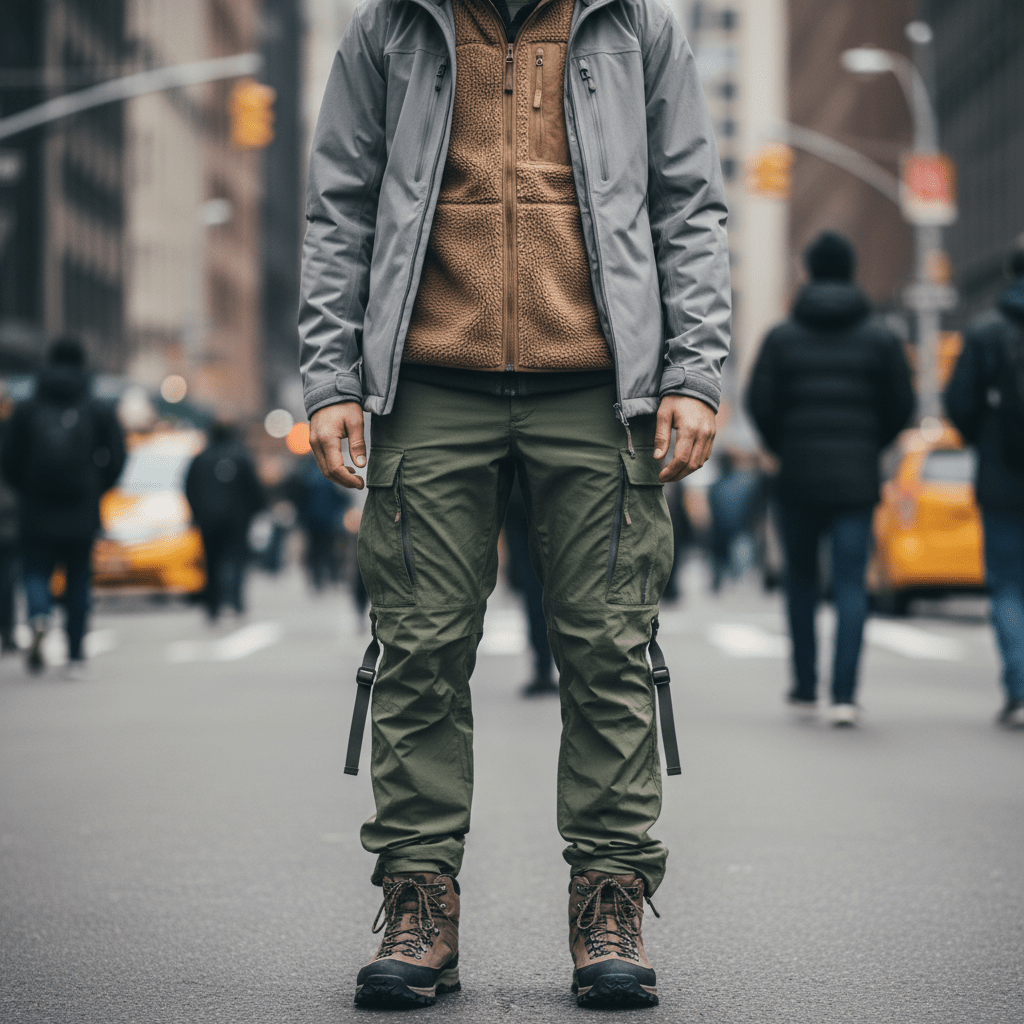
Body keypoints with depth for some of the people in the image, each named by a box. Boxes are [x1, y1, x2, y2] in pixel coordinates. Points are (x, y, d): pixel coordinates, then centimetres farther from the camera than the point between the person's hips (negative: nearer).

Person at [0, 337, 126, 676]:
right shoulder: (99, 411, 2)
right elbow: (116, 459, -2)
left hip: (36, 511, 0)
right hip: (82, 513, 1)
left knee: (36, 571, 7)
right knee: (78, 579, 10)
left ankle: (39, 618, -26)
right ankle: (75, 655, 10)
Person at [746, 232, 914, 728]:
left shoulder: (782, 337, 0)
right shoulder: (880, 338, 2)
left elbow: (759, 402, -6)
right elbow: (902, 405, 1)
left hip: (797, 478, 0)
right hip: (856, 479, 0)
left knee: (800, 580, 15)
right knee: (850, 584, -2)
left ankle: (805, 687, 20)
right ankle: (844, 693, -13)